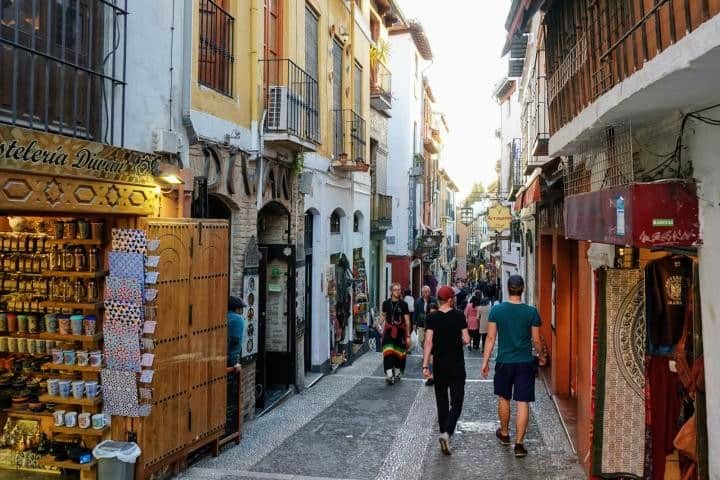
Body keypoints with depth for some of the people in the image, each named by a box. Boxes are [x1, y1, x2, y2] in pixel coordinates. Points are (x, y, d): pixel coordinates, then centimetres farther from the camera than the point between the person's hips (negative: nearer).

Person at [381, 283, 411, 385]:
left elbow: (407, 321, -1)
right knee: (388, 353, -12)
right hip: (389, 330, 0)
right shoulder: (386, 303, 1)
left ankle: (397, 373, 27)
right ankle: (389, 375, -15)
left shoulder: (403, 304, -1)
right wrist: (382, 331, 7)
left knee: (400, 353, 8)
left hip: (400, 331, 0)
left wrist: (408, 335, -4)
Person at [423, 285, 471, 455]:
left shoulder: (431, 318, -4)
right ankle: (446, 433, -18)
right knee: (456, 402, 1)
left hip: (439, 365, 2)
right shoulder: (459, 316, -6)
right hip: (457, 365, -2)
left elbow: (428, 342, -10)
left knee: (441, 401, 15)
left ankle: (444, 433, 22)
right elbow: (466, 340, -7)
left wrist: (425, 365, -10)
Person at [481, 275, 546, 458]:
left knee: (504, 398, 19)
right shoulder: (532, 312, -7)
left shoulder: (497, 310, -7)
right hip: (526, 362, -1)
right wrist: (541, 356, 19)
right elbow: (536, 340, 0)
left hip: (504, 362, 1)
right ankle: (519, 443, 5)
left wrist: (485, 361, 3)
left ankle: (504, 434, 36)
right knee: (523, 403, 4)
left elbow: (491, 338, -4)